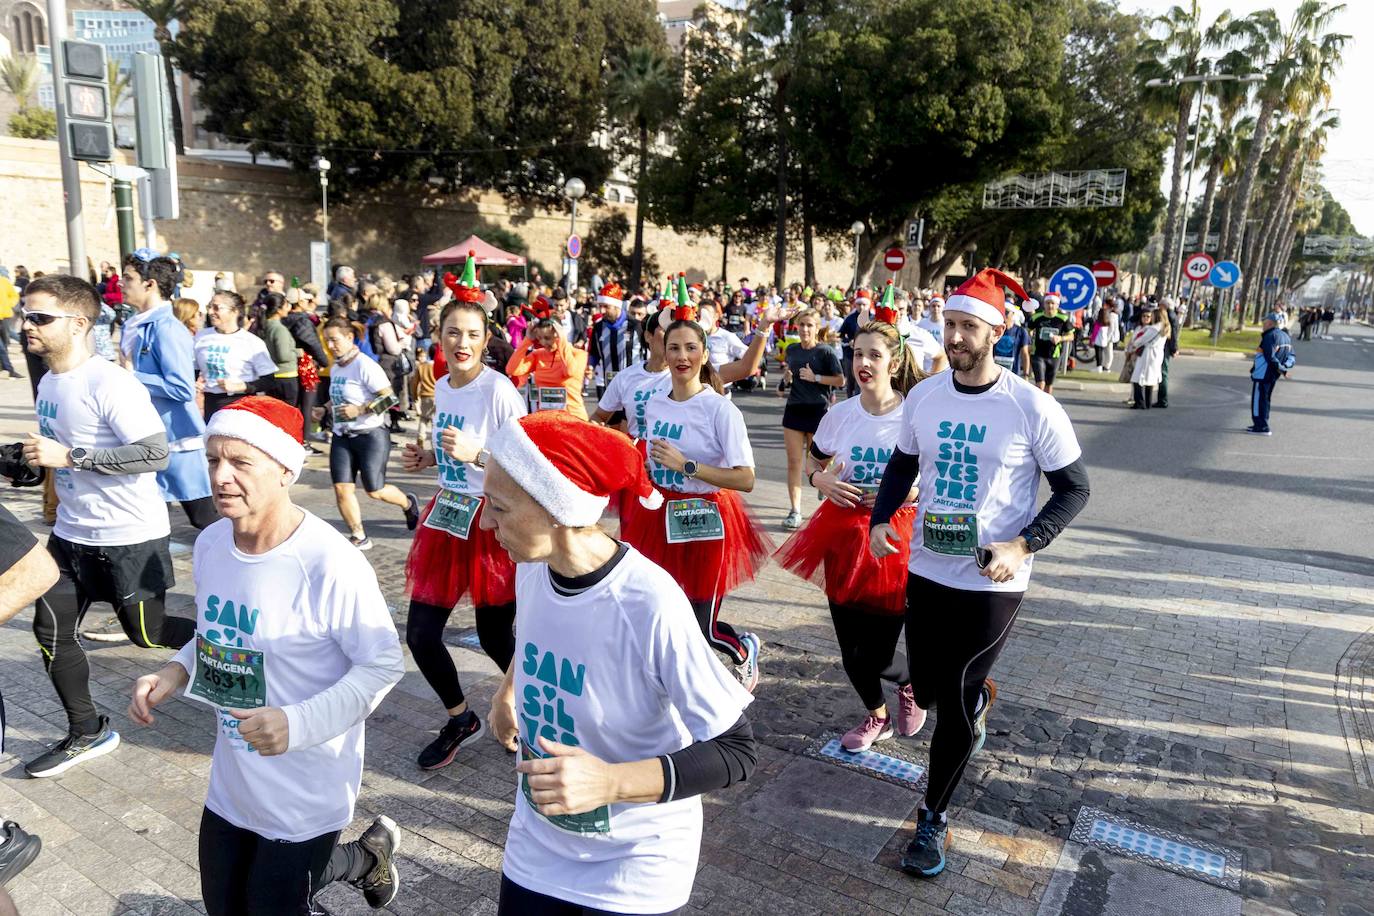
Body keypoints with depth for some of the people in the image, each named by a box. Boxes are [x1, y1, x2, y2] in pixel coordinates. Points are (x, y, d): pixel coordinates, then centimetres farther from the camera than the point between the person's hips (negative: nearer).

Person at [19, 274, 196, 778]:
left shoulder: (109, 383, -20)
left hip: (129, 537, -8)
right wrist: (37, 457, 9)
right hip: (71, 533, 8)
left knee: (147, 633, 4)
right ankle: (87, 734, 28)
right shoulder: (47, 384, 7)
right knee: (51, 631, 11)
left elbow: (156, 453, -28)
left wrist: (69, 457, -26)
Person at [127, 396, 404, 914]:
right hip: (231, 779, 7)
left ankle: (367, 856, 39)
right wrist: (174, 675, -6)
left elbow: (384, 665, -21)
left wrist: (300, 723, -32)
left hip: (307, 788, -7)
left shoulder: (329, 565, -28)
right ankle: (362, 858, 44)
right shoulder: (209, 544, -4)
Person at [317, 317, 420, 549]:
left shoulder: (365, 365, -15)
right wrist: (325, 409, 10)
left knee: (374, 491, -1)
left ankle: (408, 503, 30)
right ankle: (359, 537, 10)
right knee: (341, 489, -2)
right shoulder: (335, 368, 9)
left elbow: (389, 398, -19)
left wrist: (360, 410, -24)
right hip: (341, 436, 7)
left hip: (370, 435, -7)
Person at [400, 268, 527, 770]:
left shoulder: (499, 390, -16)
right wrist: (428, 457, 5)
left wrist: (474, 454, -28)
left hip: (493, 521, -7)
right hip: (448, 516, 7)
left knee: (494, 637, 6)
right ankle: (460, 718, 33)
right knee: (420, 634, 7)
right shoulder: (442, 387, 7)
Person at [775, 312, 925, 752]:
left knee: (876, 652, -1)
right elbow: (812, 463, 14)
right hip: (843, 533, 4)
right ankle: (876, 717, 42)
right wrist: (821, 480, -6)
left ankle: (913, 683, 37)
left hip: (895, 537, -4)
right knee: (850, 647, 12)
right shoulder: (840, 414, 0)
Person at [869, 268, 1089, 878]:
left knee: (955, 704, 4)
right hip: (927, 570, 4)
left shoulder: (1033, 408, -14)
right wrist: (881, 519, -4)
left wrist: (1023, 545, -20)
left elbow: (1074, 489, -6)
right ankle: (978, 699, 54)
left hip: (992, 581, -4)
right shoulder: (923, 396, -1)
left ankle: (933, 818, 26)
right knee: (927, 690, 16)